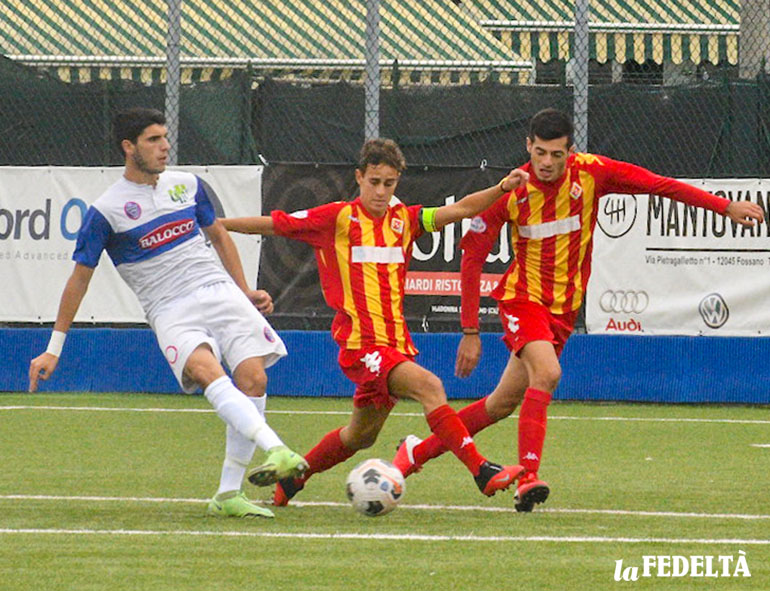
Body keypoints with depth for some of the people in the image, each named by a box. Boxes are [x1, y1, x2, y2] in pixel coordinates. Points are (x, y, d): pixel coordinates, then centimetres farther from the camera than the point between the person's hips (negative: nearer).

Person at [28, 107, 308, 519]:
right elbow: (80, 277, 4)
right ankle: (276, 450, -50)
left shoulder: (186, 185, 13)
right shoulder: (105, 211, -2)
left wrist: (245, 291, 22)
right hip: (170, 311, -5)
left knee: (253, 378, -13)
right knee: (206, 369, -33)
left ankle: (228, 494, -5)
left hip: (219, 290, 5)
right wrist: (54, 349, 5)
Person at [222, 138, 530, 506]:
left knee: (361, 435, 17)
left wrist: (502, 189, -12)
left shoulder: (404, 219, 11)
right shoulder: (338, 218, -1)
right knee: (429, 386, -26)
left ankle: (291, 478, 37)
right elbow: (272, 225, 5)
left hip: (396, 343, 6)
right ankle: (481, 470, -31)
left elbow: (460, 210, 3)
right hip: (360, 343, -6)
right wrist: (214, 224, 7)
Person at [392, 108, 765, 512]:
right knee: (546, 373, -30)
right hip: (523, 297, -3)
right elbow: (472, 257, -8)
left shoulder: (591, 173, -11)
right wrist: (470, 331, -10)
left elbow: (660, 185, -5)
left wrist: (725, 207, -9)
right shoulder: (510, 193, -15)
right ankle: (528, 477, -32)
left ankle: (417, 451, 24)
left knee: (503, 404, 8)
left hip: (564, 307, 3)